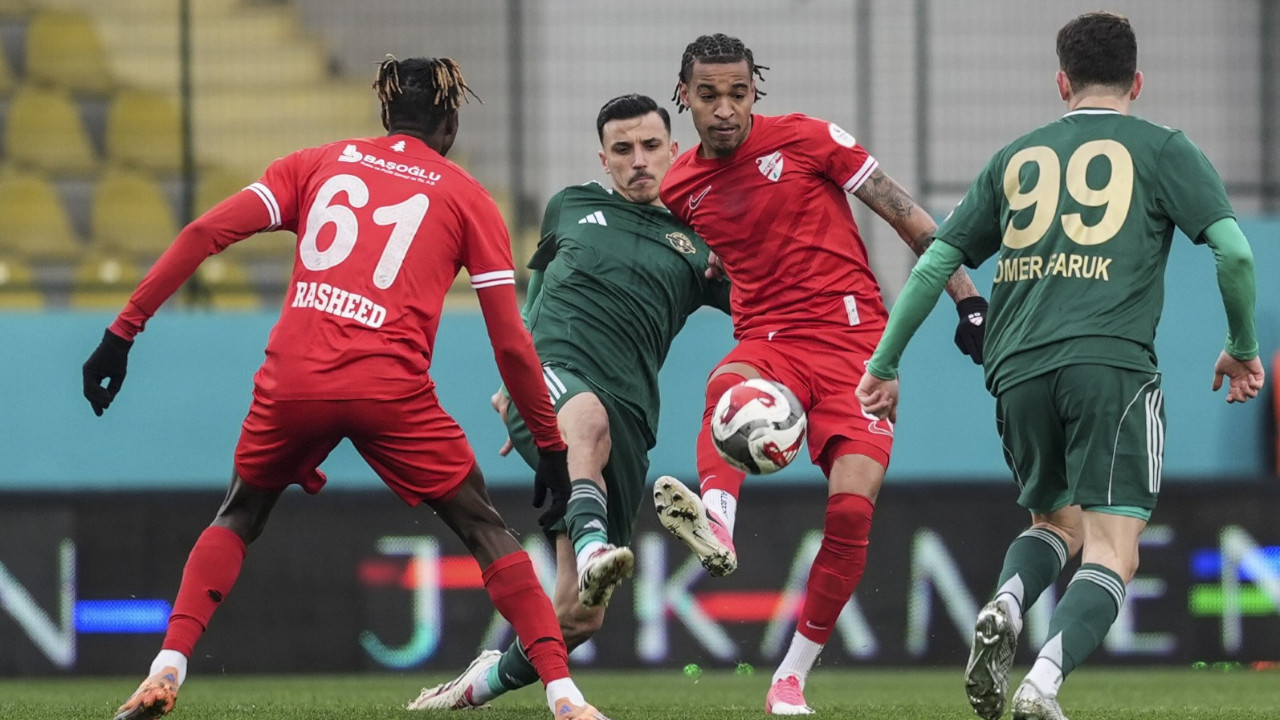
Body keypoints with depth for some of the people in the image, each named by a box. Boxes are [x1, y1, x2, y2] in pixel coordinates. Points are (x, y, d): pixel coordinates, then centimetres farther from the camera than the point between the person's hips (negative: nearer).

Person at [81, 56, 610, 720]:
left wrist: (124, 330, 9)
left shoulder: (318, 163, 20)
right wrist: (550, 448, 17)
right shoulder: (466, 197, 15)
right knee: (483, 529, 13)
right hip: (392, 388, -2)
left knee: (238, 518, 25)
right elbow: (510, 342, 10)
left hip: (293, 381, 2)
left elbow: (206, 233, 8)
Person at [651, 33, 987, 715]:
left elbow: (906, 215, 4)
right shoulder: (678, 188, 10)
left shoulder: (808, 140, -1)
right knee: (728, 387, -36)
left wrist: (966, 298, 1)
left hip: (853, 343, -2)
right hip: (767, 344, 2)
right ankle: (716, 523, -64)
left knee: (852, 508, -16)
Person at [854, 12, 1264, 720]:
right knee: (1111, 551, -4)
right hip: (1112, 363, -4)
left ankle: (1004, 608, -8)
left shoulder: (1016, 158, 20)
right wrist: (1243, 348, 14)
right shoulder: (1162, 150, 10)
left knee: (1056, 523, 24)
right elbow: (1233, 250, -1)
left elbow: (934, 264, 18)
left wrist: (884, 364, 26)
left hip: (1018, 370, 4)